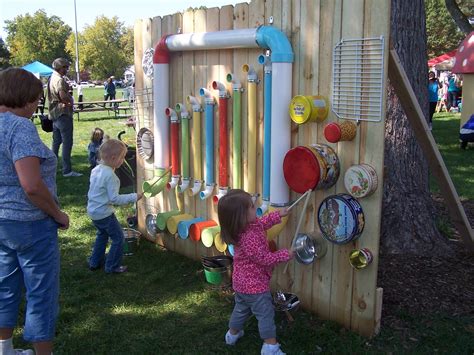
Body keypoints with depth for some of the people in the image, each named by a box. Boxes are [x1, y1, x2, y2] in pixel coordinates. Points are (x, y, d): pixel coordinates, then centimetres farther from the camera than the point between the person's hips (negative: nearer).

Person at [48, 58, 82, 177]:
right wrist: (70, 100, -8)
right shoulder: (60, 79, -16)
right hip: (63, 114, -10)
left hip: (54, 114, 10)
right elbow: (63, 96, -27)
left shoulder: (52, 78, 15)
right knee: (67, 143, -7)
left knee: (56, 141, 17)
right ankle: (67, 170, -7)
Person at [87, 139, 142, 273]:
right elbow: (114, 198, -24)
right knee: (118, 238, 5)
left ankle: (95, 262, 35)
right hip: (104, 213, -9)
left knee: (102, 235, 28)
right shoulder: (110, 175, -24)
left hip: (93, 211, 9)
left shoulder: (95, 170, 3)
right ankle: (112, 266, 13)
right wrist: (133, 197, -18)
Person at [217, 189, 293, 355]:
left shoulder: (245, 226, -6)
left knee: (241, 308, 28)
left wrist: (278, 215, 15)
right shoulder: (250, 239, -34)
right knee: (266, 313, 4)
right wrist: (285, 254, -15)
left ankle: (233, 334, 45)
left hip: (242, 282, 9)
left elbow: (261, 223, 15)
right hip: (255, 284, -9)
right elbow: (265, 258, -27)